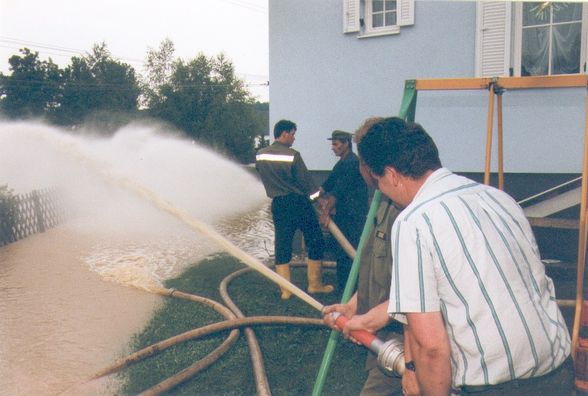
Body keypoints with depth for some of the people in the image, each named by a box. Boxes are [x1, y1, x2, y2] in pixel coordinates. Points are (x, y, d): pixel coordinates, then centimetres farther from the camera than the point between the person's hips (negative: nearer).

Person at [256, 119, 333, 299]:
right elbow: (306, 180, -13)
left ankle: (286, 290, 12)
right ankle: (314, 284, 16)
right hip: (299, 202, -5)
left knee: (282, 245, 9)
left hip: (278, 204, 5)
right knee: (315, 241, 10)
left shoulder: (260, 155, 1)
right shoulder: (293, 155, -15)